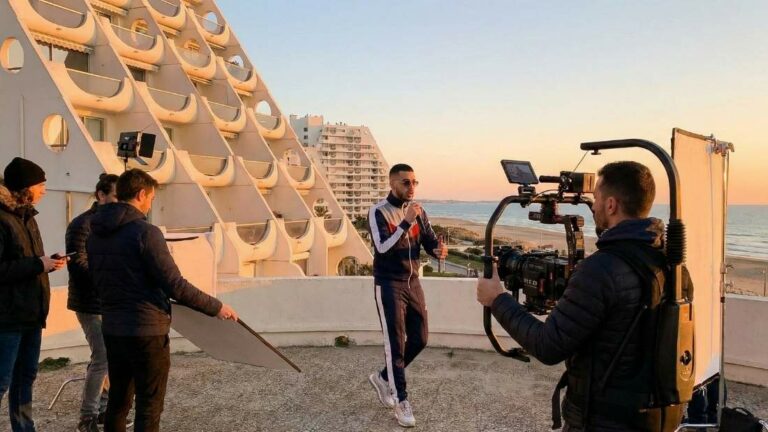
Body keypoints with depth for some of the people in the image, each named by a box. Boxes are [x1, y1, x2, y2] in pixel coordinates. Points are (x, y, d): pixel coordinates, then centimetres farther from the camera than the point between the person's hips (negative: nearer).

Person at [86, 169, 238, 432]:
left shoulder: (96, 234, 7)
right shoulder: (145, 232, -17)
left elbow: (98, 282, 17)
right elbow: (176, 286, -19)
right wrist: (216, 307, -8)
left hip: (112, 329, 8)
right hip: (146, 331, -8)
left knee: (118, 402, 18)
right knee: (149, 407, 4)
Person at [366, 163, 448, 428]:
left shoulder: (418, 210, 6)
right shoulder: (378, 212, -11)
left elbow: (430, 241, 6)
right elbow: (383, 248, -22)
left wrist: (438, 250, -17)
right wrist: (406, 223, -29)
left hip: (413, 281, 6)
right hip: (388, 284, -6)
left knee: (419, 340, 10)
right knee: (395, 343, -3)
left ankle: (383, 377, 31)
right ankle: (401, 401, 11)